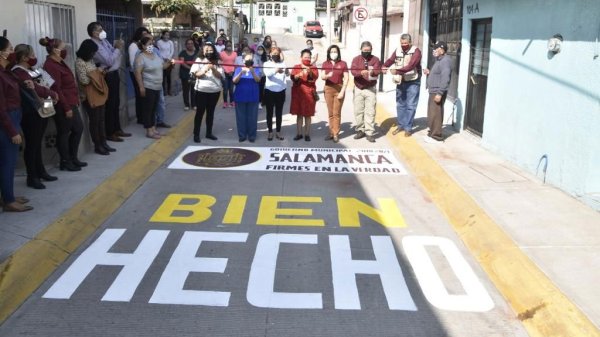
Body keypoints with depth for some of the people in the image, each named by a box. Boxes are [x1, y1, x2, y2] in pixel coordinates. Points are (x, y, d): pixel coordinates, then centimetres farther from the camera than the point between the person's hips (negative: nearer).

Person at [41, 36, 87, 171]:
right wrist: (66, 108, -22)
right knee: (64, 133, 1)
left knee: (78, 128, 16)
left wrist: (74, 101, 19)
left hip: (70, 103, 11)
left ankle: (73, 158, 27)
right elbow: (56, 89, -22)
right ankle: (65, 162, 13)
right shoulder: (51, 66, -19)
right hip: (62, 106, -10)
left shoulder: (59, 63, 13)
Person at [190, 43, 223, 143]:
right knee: (200, 112, -1)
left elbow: (219, 75, -3)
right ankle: (196, 134, 4)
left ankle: (209, 133, 21)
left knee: (211, 112, 11)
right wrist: (205, 69, -23)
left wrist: (213, 68, -19)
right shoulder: (199, 60, 1)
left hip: (215, 90, 3)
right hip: (202, 90, -3)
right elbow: (196, 74, -7)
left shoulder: (217, 62, 6)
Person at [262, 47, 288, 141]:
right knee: (269, 112, 3)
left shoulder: (283, 64, 5)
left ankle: (278, 132, 16)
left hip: (281, 91, 2)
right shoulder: (267, 64, 0)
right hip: (269, 91, -2)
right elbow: (267, 74, -20)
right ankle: (270, 132, 11)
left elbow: (288, 74, -12)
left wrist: (287, 72, -37)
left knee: (279, 113, 7)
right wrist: (276, 70, -41)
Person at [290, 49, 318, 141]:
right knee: (299, 114, 5)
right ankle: (299, 133, 13)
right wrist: (298, 76, -29)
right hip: (298, 93, 1)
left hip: (309, 93, -1)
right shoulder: (296, 67, 9)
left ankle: (307, 134, 9)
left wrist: (310, 72, -32)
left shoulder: (313, 68, 7)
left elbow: (314, 78, -12)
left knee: (308, 115, 2)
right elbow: (292, 77, -8)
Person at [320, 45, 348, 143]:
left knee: (336, 113, -2)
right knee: (330, 113, 7)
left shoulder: (343, 64, -1)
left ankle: (336, 134, 3)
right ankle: (331, 133, 14)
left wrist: (342, 91, -10)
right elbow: (322, 77, -2)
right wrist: (327, 75, -25)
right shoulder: (325, 64, 6)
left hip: (339, 89, -2)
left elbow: (346, 78, -2)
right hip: (328, 89, 3)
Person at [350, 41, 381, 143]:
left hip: (370, 89, -1)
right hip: (358, 89, 1)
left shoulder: (375, 59, 1)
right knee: (358, 111, 6)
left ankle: (369, 133, -1)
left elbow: (378, 70, -13)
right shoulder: (356, 59, 2)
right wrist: (361, 72, -34)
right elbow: (353, 71, -13)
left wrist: (372, 72, -36)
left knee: (370, 111, -4)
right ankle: (360, 130, 18)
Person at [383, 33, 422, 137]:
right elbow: (390, 60, -8)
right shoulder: (397, 51, 3)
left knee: (410, 105, 0)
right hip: (400, 82, 5)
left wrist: (397, 71, -38)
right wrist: (383, 66, -29)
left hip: (412, 82, -5)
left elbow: (410, 66, -28)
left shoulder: (416, 51, -15)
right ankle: (401, 125, 27)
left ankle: (408, 128, 10)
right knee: (400, 105, 14)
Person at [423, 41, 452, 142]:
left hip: (438, 93, -11)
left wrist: (439, 93, -27)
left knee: (435, 114, -8)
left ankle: (436, 136, -3)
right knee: (432, 113, 17)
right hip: (433, 92, 11)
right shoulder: (439, 60, 18)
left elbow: (445, 79, -24)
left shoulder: (445, 60, -16)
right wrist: (429, 73, 11)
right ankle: (432, 132, 27)